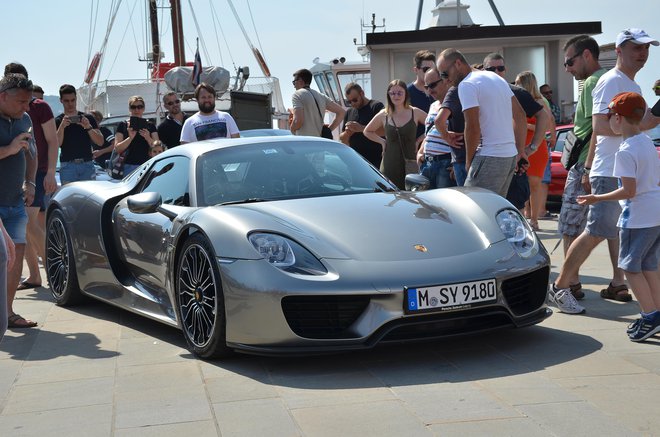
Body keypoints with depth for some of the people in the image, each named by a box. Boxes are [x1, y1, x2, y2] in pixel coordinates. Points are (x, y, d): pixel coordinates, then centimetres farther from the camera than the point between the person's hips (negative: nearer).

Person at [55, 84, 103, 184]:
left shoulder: (87, 118, 11)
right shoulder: (58, 121, 8)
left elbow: (100, 142, 4)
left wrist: (88, 127, -12)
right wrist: (62, 126, -18)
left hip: (87, 164, 1)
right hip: (68, 165, -1)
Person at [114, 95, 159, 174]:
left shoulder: (150, 126, 14)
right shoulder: (122, 125, 9)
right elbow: (117, 148, 1)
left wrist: (148, 138, -13)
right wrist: (130, 138, -14)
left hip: (147, 165, 2)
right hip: (129, 166, -1)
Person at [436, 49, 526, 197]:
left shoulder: (467, 85, -10)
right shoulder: (496, 78, 19)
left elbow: (473, 128, -16)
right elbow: (520, 115, 20)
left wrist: (469, 161, -4)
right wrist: (521, 150, 21)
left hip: (489, 157, -9)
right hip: (511, 155, 10)